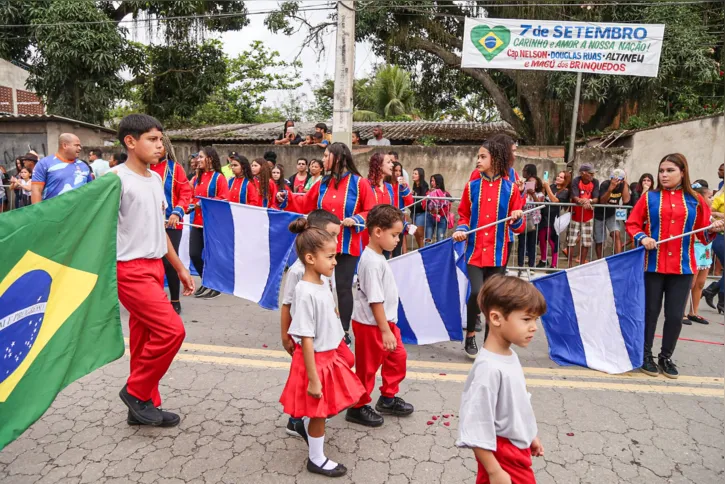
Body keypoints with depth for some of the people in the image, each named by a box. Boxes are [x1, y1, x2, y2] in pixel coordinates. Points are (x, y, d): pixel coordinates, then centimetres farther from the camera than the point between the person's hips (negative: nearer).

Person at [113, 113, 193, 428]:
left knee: (144, 336, 13)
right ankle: (136, 392, 9)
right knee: (171, 330, -13)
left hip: (154, 268, 8)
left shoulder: (155, 179, 12)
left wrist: (180, 268, 19)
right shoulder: (116, 178, -11)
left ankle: (143, 405, 26)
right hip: (130, 270, -7)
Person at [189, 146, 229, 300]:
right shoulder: (196, 178, 14)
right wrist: (192, 204, -2)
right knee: (194, 254, 4)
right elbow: (191, 196, 18)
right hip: (197, 222, 6)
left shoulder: (219, 178, -6)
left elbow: (224, 199, -14)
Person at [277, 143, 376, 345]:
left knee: (343, 287, 2)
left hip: (347, 246, -5)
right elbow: (305, 204, 14)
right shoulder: (322, 183, 8)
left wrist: (355, 219, -21)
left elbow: (372, 212, -7)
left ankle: (344, 331, 15)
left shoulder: (359, 183, -7)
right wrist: (286, 198, 3)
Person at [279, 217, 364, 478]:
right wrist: (313, 379, -21)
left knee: (320, 408, 25)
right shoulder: (306, 293, -28)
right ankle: (316, 459, 32)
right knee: (319, 411, 11)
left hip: (330, 354, 8)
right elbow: (306, 339, -25)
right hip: (316, 359, -8)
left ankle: (305, 424, 53)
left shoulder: (322, 283, -1)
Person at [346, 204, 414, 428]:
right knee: (367, 367, 8)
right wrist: (385, 331, -22)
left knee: (398, 357, 18)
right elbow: (375, 301, -26)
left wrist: (388, 326, 18)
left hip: (385, 321, 9)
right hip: (371, 325, -9)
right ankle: (358, 407, 28)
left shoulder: (376, 257, 5)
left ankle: (388, 399, 36)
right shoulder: (372, 262, -25)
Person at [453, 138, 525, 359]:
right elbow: (464, 216, 11)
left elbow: (518, 227, 5)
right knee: (477, 292, -14)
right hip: (474, 251, 0)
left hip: (498, 253, 0)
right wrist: (461, 230, -9)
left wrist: (517, 219, -17)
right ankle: (470, 336, 10)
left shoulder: (510, 188, 0)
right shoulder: (471, 186, 3)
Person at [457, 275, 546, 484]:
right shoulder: (489, 368, -31)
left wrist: (530, 436, 21)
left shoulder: (510, 356, -3)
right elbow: (476, 430, -26)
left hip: (517, 449, 8)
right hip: (503, 455, -8)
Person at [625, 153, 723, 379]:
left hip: (682, 267, 1)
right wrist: (642, 238, -15)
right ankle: (646, 354, 20)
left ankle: (666, 356, 22)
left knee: (675, 315, 5)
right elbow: (632, 224, 2)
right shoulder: (649, 197, 2)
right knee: (650, 311, 7)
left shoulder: (696, 201, 6)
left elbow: (702, 235, 8)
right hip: (652, 264, -1)